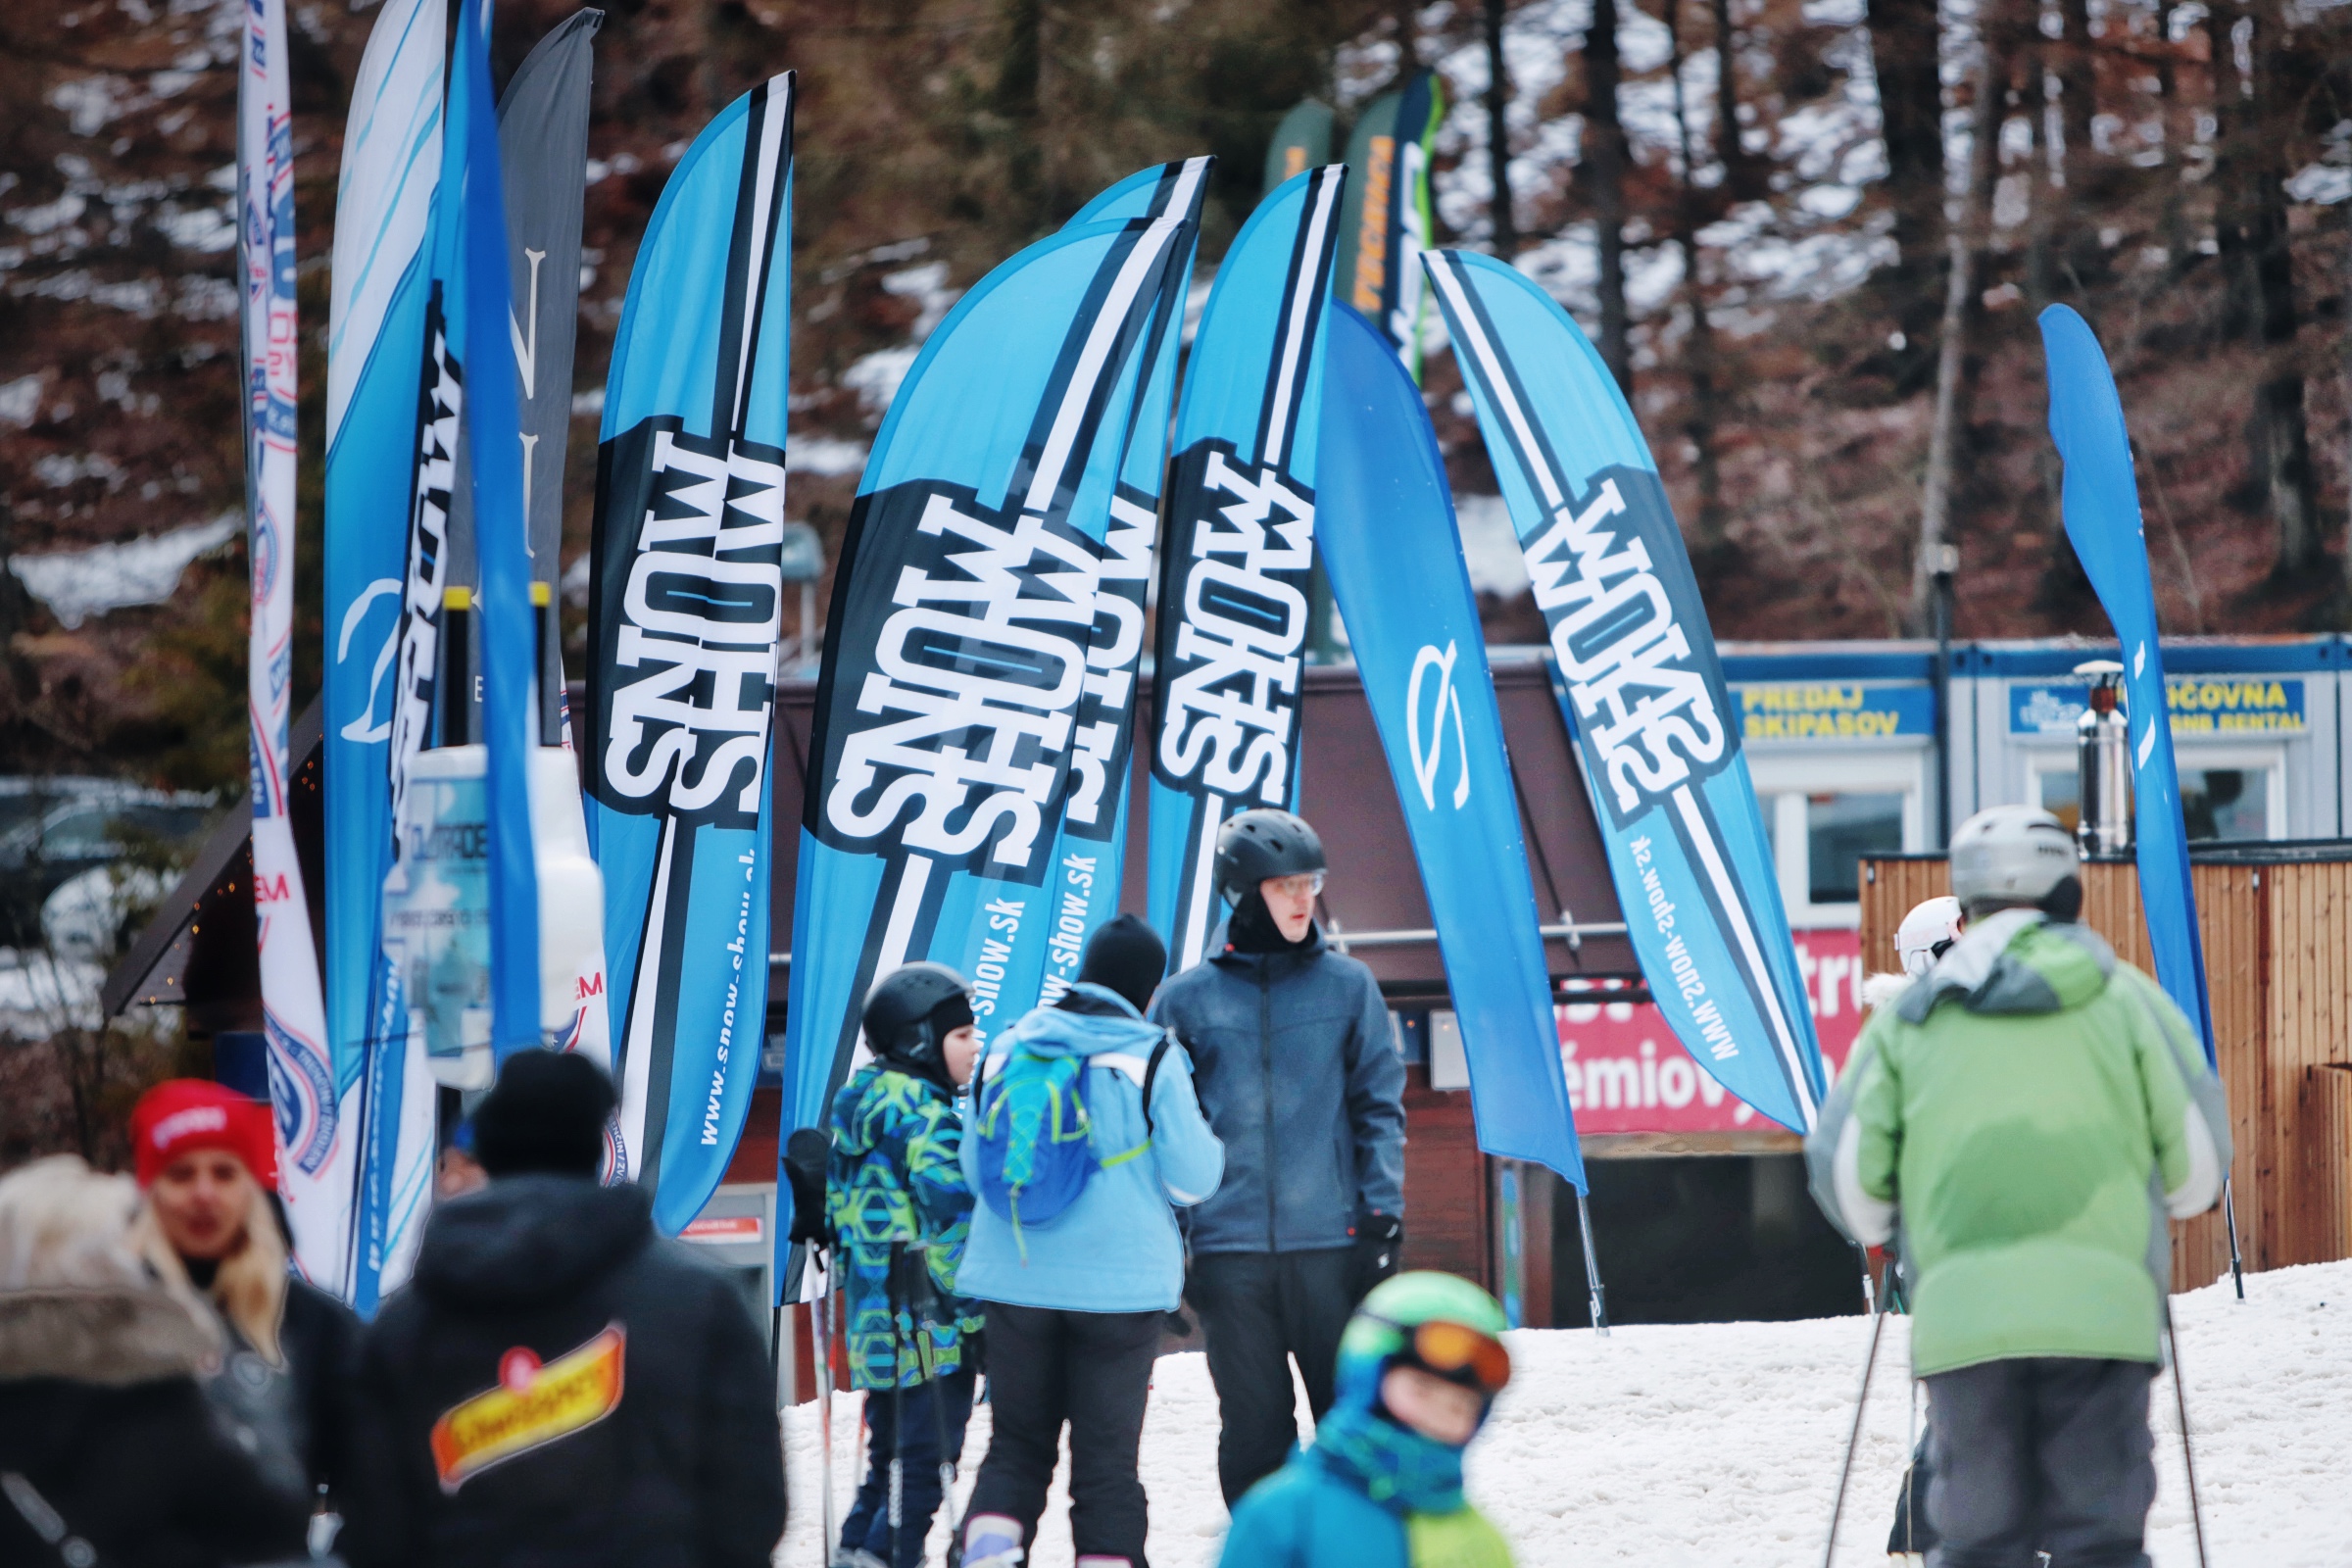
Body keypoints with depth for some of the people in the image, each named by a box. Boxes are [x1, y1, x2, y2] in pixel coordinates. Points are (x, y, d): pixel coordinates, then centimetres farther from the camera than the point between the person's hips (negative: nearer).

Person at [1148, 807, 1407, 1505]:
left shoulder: (1347, 986, 6)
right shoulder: (1185, 1000, 6)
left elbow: (1380, 1103, 7)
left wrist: (1383, 1212, -2)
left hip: (1332, 1239, 0)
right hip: (1229, 1245, 0)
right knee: (1253, 1425, 3)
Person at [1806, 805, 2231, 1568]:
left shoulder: (1911, 1016, 12)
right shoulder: (2122, 997, 8)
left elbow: (1845, 1169, 7)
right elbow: (2199, 1156, 7)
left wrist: (1882, 1223, 29)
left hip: (1959, 1311, 1)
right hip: (2099, 1305, -1)